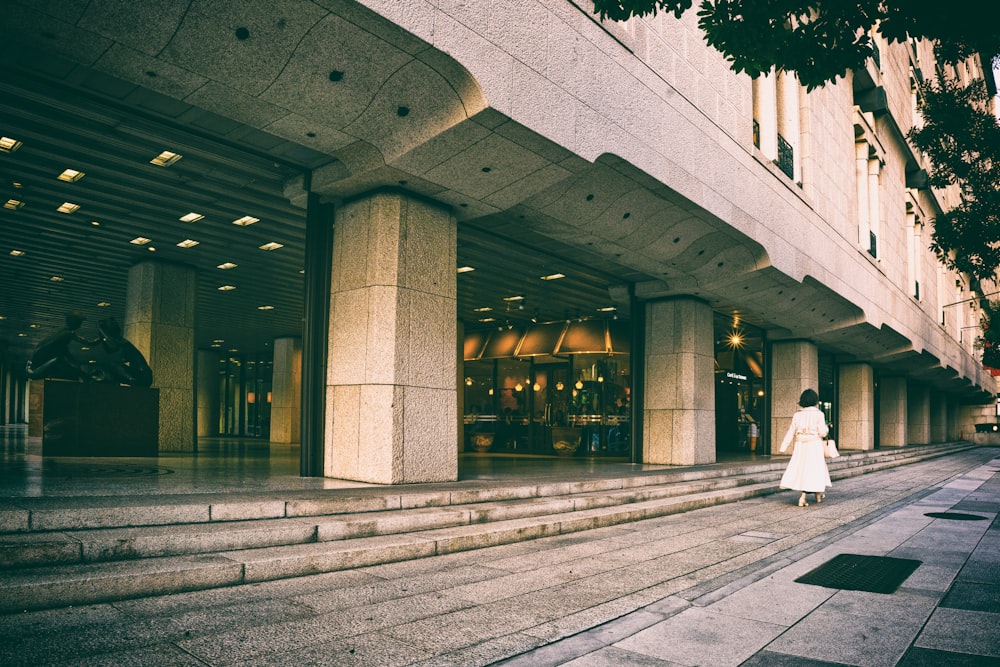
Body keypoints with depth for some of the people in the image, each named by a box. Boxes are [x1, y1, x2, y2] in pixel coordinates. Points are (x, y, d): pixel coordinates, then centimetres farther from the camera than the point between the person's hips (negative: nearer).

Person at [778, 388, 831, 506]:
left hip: (800, 445, 4)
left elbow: (791, 432, 2)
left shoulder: (797, 415, 2)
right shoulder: (818, 414, -7)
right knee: (814, 469, 3)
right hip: (814, 445, -4)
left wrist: (783, 447, 5)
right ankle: (803, 497, -3)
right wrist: (826, 428, 13)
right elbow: (822, 433, -10)